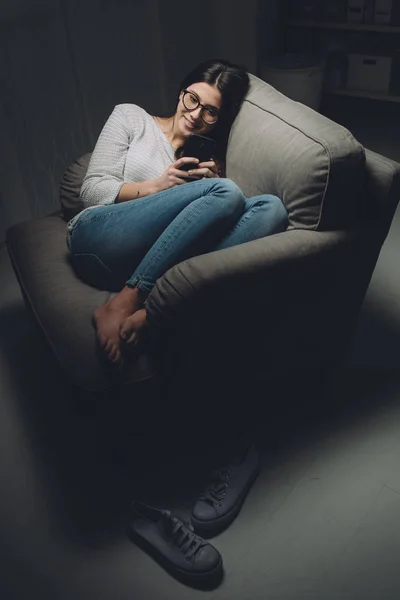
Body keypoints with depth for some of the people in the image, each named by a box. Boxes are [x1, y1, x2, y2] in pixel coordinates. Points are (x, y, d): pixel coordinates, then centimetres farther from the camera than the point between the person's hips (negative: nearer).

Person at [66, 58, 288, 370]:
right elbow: (92, 189, 7)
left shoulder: (211, 159, 26)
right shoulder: (130, 117, 17)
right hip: (97, 238, -3)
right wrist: (156, 187, -7)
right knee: (226, 193, -25)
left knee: (272, 207, -20)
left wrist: (213, 179, -1)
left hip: (151, 263, 4)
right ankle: (120, 307, -31)